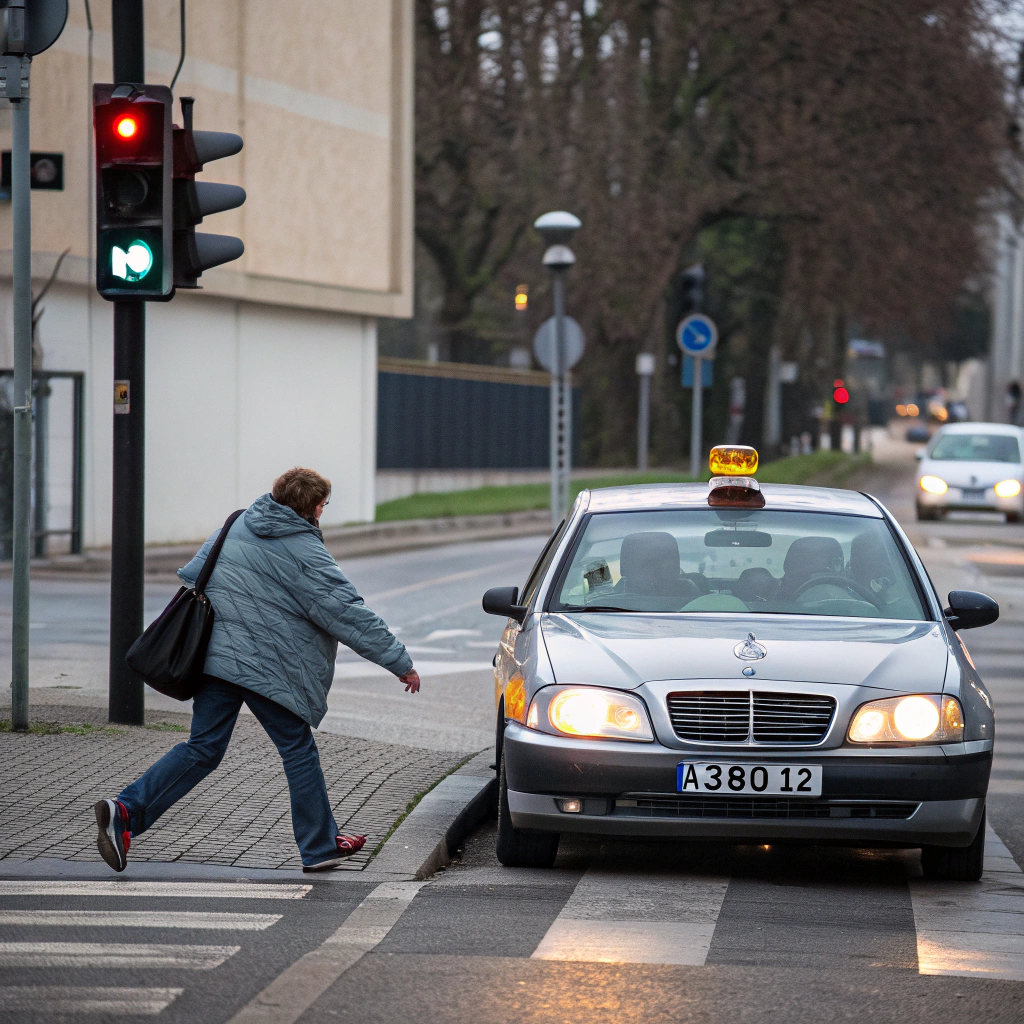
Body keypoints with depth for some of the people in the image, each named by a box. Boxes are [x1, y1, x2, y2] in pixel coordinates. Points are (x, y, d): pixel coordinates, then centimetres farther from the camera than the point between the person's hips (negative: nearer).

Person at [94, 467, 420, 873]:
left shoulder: (240, 524, 11)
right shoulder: (305, 554, -11)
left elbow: (193, 572, 19)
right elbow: (350, 614, -11)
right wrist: (401, 663, -6)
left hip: (214, 653, 7)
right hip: (265, 666, -7)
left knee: (203, 749, 8)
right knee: (298, 751, 8)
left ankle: (125, 810, -6)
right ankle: (321, 847, 17)